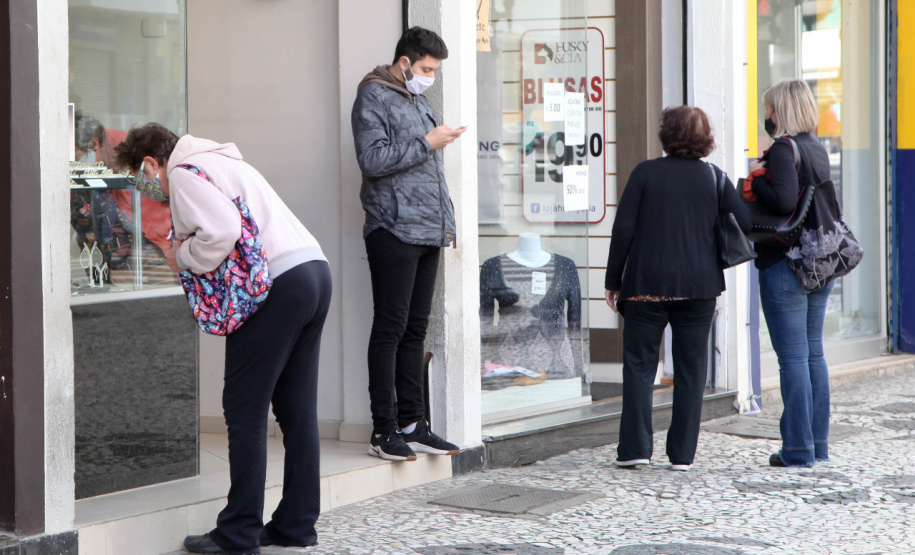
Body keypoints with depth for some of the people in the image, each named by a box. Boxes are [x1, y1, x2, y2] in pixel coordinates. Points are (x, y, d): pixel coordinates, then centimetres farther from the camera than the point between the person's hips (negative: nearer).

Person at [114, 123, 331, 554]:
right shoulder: (221, 162, 28)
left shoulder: (185, 173, -3)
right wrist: (187, 252, 15)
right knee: (296, 408, 12)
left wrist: (182, 258, -1)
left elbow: (222, 232, -18)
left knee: (245, 409, -3)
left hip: (277, 284, -9)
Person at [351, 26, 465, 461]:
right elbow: (373, 160, -17)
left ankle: (411, 424, 13)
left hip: (428, 231, 8)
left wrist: (445, 220, 20)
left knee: (415, 330, 9)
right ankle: (383, 430, -4)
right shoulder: (373, 97, -4)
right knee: (390, 329, -7)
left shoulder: (419, 100, 22)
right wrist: (427, 142, -13)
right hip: (394, 231, -8)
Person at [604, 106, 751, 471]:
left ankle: (635, 448, 0)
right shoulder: (713, 177, 2)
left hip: (646, 284, -1)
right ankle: (682, 454, 7)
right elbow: (744, 224, -1)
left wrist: (613, 281, 1)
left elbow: (623, 229, -5)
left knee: (638, 365, 6)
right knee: (690, 369, 7)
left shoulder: (645, 173, -2)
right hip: (699, 286, 2)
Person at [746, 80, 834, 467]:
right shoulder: (818, 150, 13)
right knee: (814, 353, 13)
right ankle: (818, 442, 19)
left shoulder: (783, 150, -13)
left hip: (785, 265, -8)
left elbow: (784, 200, -26)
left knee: (792, 356, -4)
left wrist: (756, 181, -9)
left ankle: (798, 449, -1)